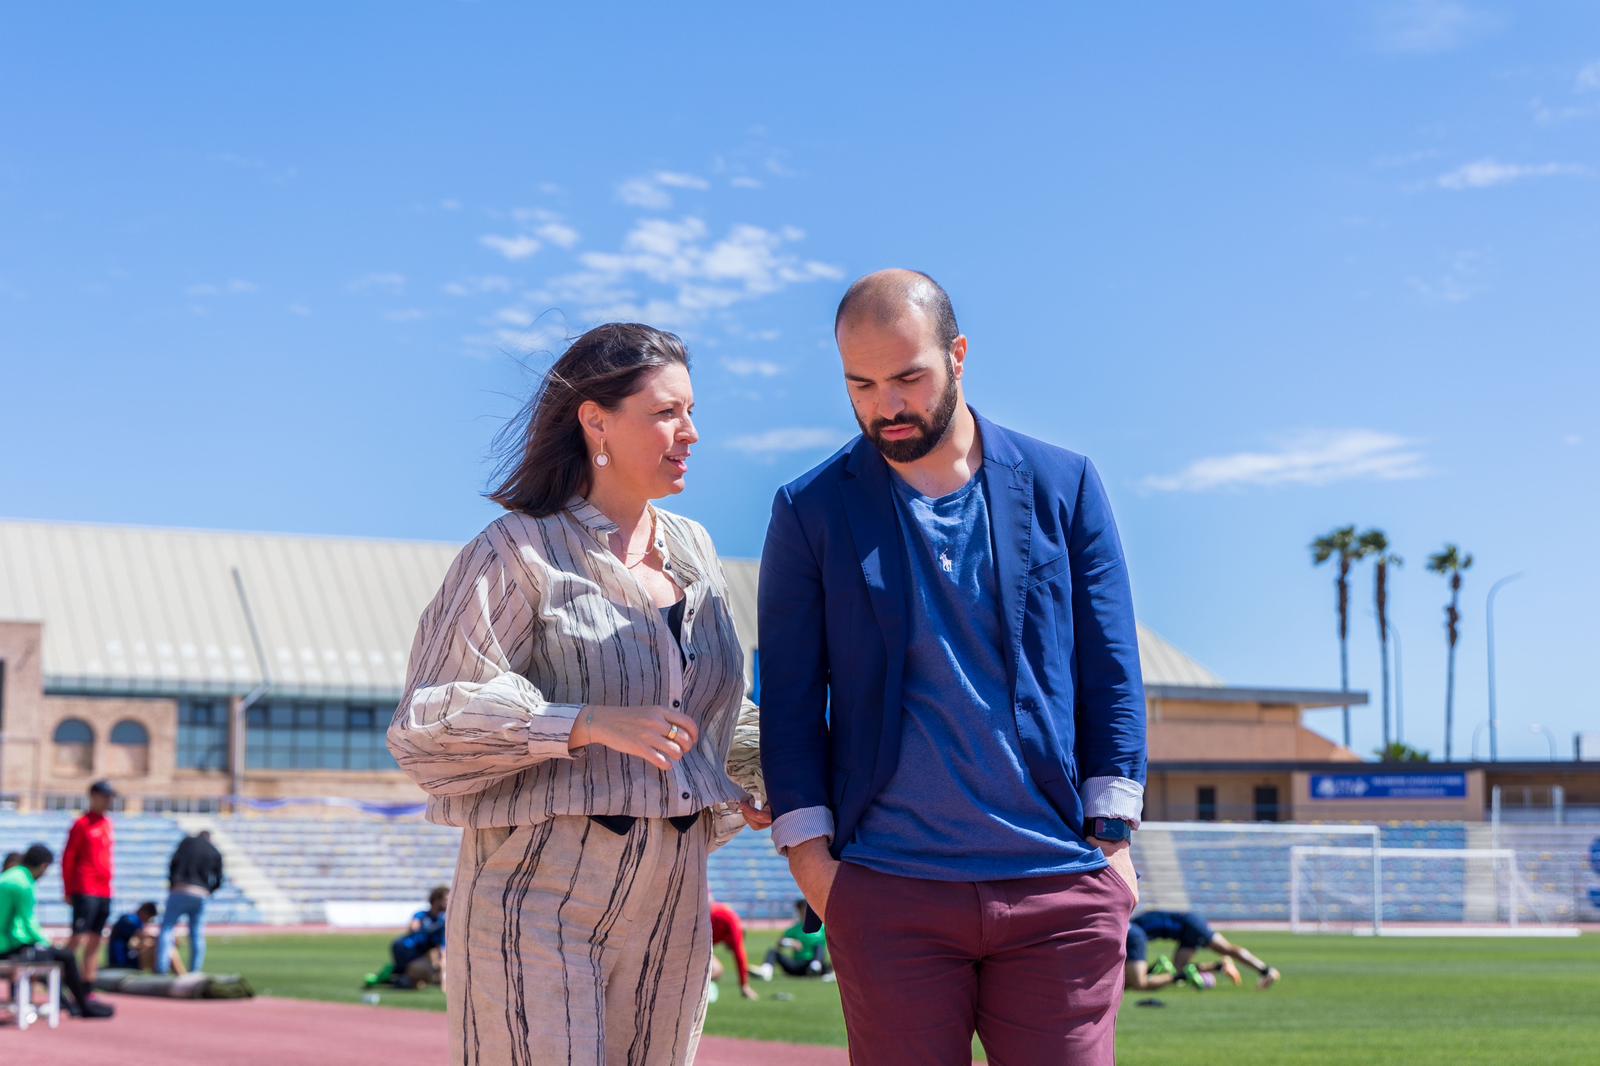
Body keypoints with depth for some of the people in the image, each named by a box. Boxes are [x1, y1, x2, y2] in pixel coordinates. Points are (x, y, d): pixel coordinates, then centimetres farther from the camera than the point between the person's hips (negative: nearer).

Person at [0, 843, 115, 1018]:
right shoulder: (24, 885, -19)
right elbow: (29, 925, -19)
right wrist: (47, 943, -1)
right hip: (15, 949, -10)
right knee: (67, 957, 2)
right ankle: (85, 1006, 14)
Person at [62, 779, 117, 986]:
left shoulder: (108, 824, 16)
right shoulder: (82, 824, -6)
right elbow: (68, 858, -7)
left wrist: (108, 885, 15)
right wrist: (69, 891, -8)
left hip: (104, 893, 7)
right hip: (85, 892, -7)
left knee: (95, 940, 8)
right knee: (78, 937, -12)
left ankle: (88, 988, 11)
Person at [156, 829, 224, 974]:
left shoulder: (188, 842, 9)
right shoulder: (216, 853, 13)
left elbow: (173, 863, 1)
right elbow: (218, 881, 12)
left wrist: (171, 884, 12)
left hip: (179, 891, -2)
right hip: (201, 896, 2)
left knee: (167, 929, -1)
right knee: (197, 936, 11)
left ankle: (161, 969, -13)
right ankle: (195, 972, 7)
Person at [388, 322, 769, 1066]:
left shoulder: (693, 550, 14)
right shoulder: (519, 552, -7)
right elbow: (426, 724, -12)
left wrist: (750, 784, 7)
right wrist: (588, 725, -21)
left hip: (670, 895, 6)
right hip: (542, 893, -6)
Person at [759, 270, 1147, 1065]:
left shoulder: (1064, 487, 7)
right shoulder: (809, 512, 5)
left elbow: (1112, 677, 7)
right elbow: (790, 700, 5)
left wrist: (1112, 836, 1)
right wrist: (811, 860, -2)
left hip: (1060, 888, 1)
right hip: (889, 896, 0)